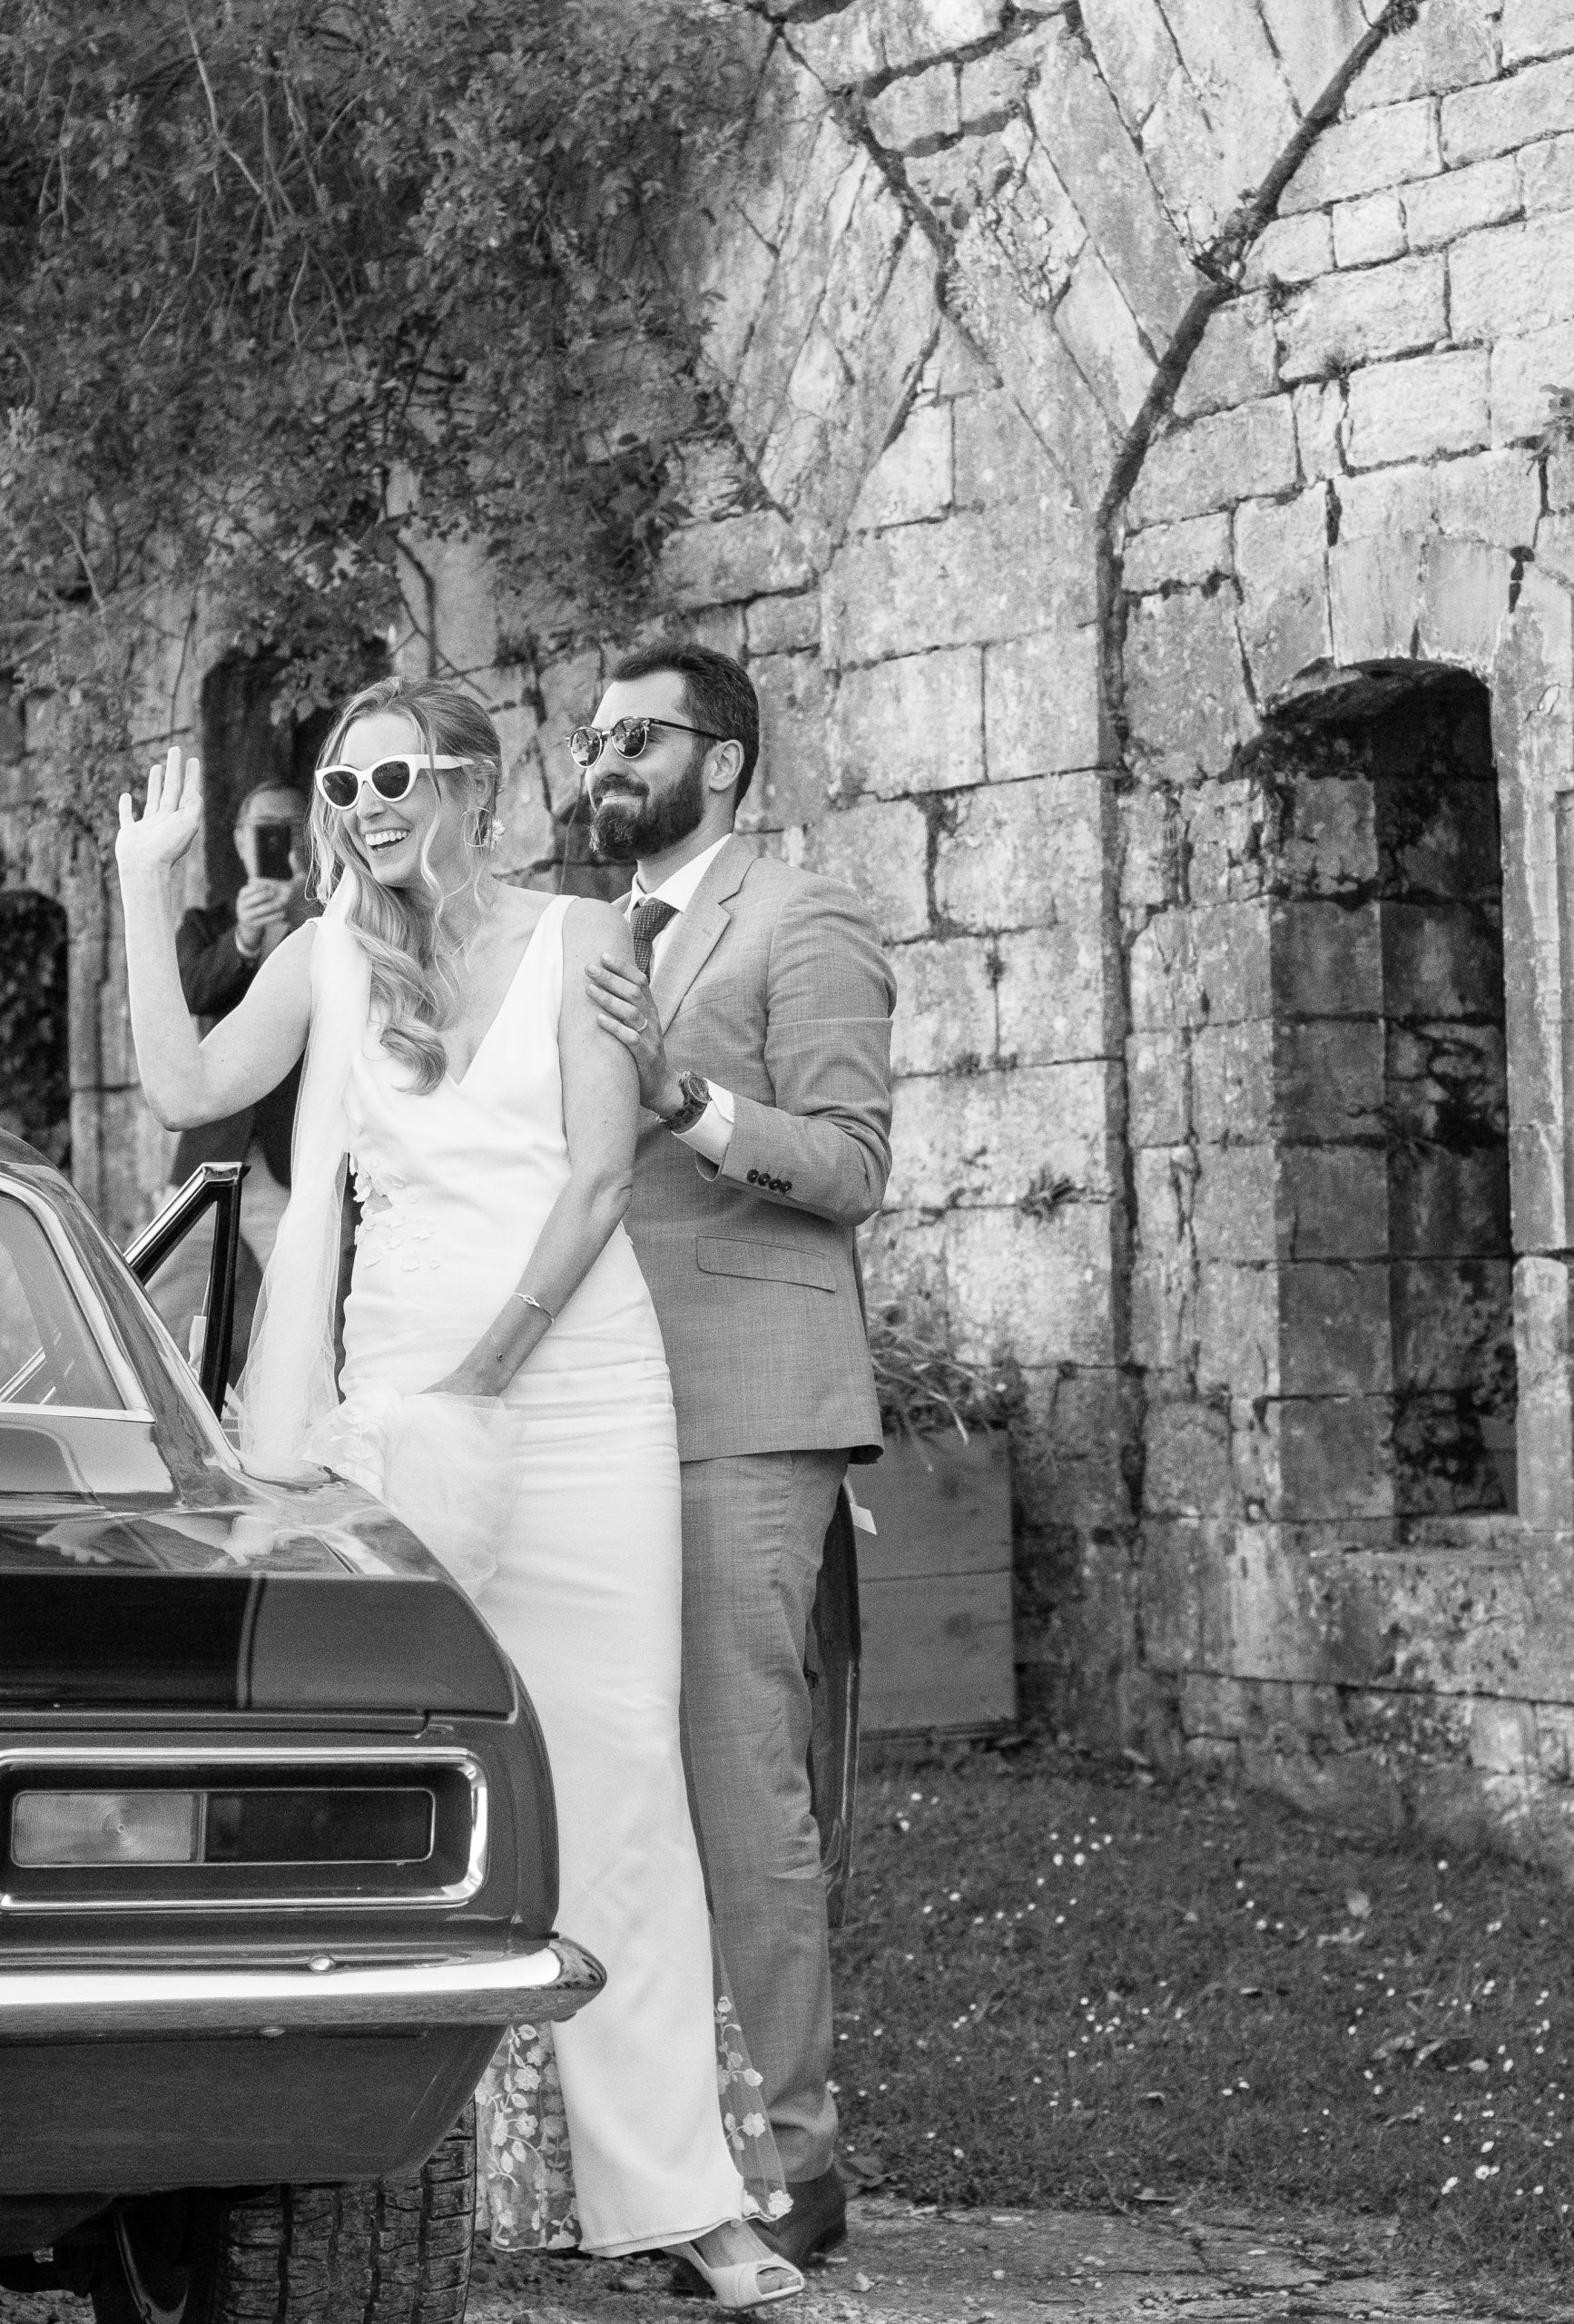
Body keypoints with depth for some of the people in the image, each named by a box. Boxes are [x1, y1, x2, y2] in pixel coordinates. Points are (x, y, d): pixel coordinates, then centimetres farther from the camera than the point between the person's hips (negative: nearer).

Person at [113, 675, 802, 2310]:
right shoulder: (326, 959, 12)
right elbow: (185, 1089, 2)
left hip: (574, 1388, -2)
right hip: (392, 1399, 2)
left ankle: (670, 2189, -4)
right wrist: (145, 886, 2)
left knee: (612, 1769, -5)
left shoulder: (575, 940, 4)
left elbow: (597, 1177, -4)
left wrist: (482, 1368, -11)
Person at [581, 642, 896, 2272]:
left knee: (739, 1774, -10)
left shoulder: (804, 928, -1)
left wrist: (683, 1092, -24)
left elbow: (850, 1166, -11)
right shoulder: (601, 943, 23)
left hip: (748, 1409, -8)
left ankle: (786, 2153, -7)